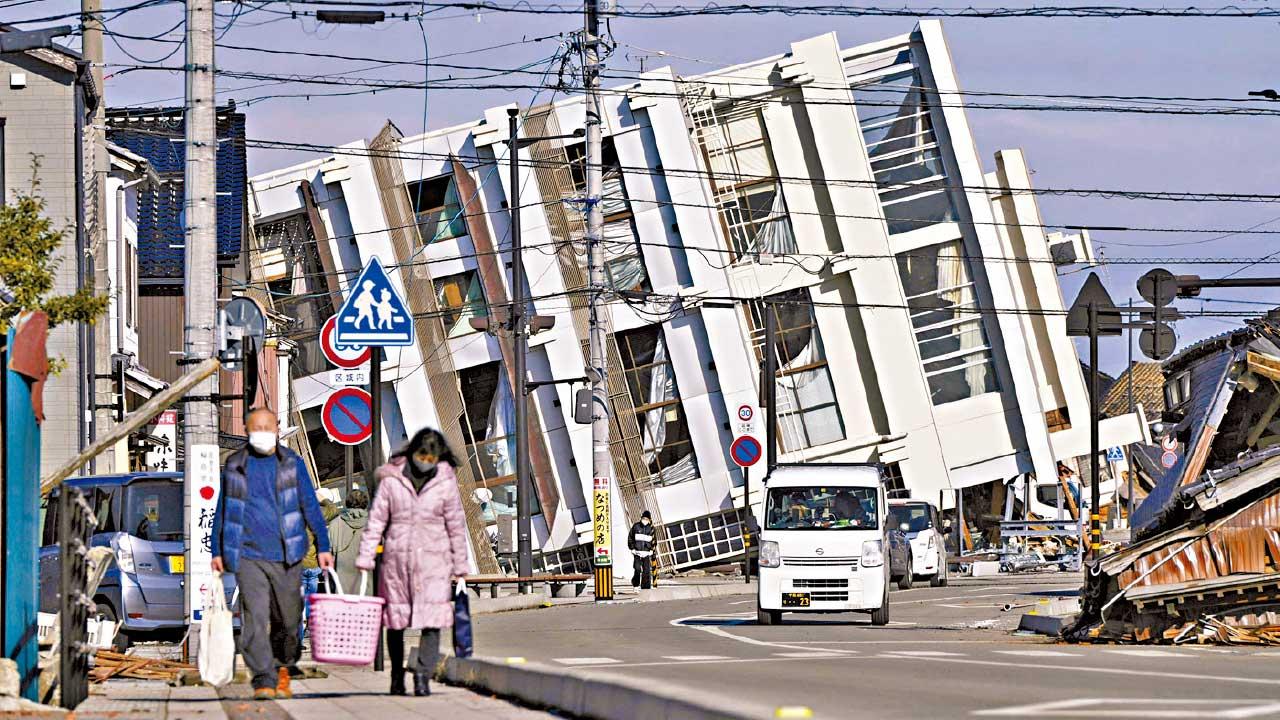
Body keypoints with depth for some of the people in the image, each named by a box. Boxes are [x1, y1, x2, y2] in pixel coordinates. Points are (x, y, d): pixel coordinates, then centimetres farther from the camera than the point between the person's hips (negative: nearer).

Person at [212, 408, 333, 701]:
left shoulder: (292, 463, 6)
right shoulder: (235, 466, 8)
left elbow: (310, 507, 7)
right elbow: (222, 510, 17)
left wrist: (323, 547, 2)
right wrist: (217, 551, 15)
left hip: (286, 556, 0)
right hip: (248, 554, 0)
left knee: (288, 619, 7)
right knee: (255, 617, -14)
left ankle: (282, 670, 30)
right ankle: (264, 680, -16)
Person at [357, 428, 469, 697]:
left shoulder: (445, 482, 1)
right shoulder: (391, 480, 1)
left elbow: (456, 526, 6)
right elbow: (376, 520, 3)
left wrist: (460, 566, 8)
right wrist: (365, 556, -2)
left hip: (433, 559, -1)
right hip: (397, 558, 1)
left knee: (431, 619, -13)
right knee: (395, 619, 9)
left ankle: (423, 675, -16)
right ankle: (397, 675, 22)